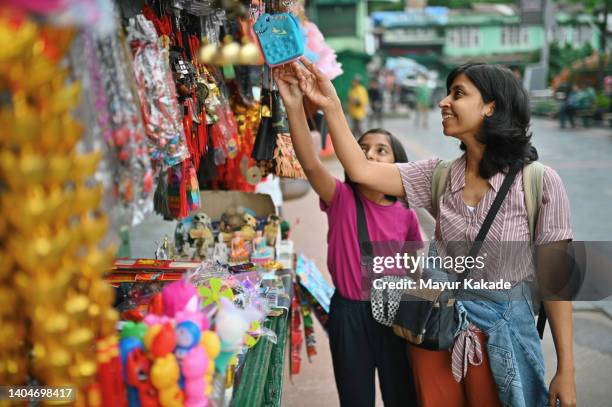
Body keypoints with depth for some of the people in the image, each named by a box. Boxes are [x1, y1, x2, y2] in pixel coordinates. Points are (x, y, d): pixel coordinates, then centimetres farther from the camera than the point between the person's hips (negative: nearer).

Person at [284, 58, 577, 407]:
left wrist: (566, 370, -8)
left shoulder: (538, 182, -12)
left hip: (501, 327, -4)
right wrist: (330, 105, -15)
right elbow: (362, 171, -7)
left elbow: (556, 278, -10)